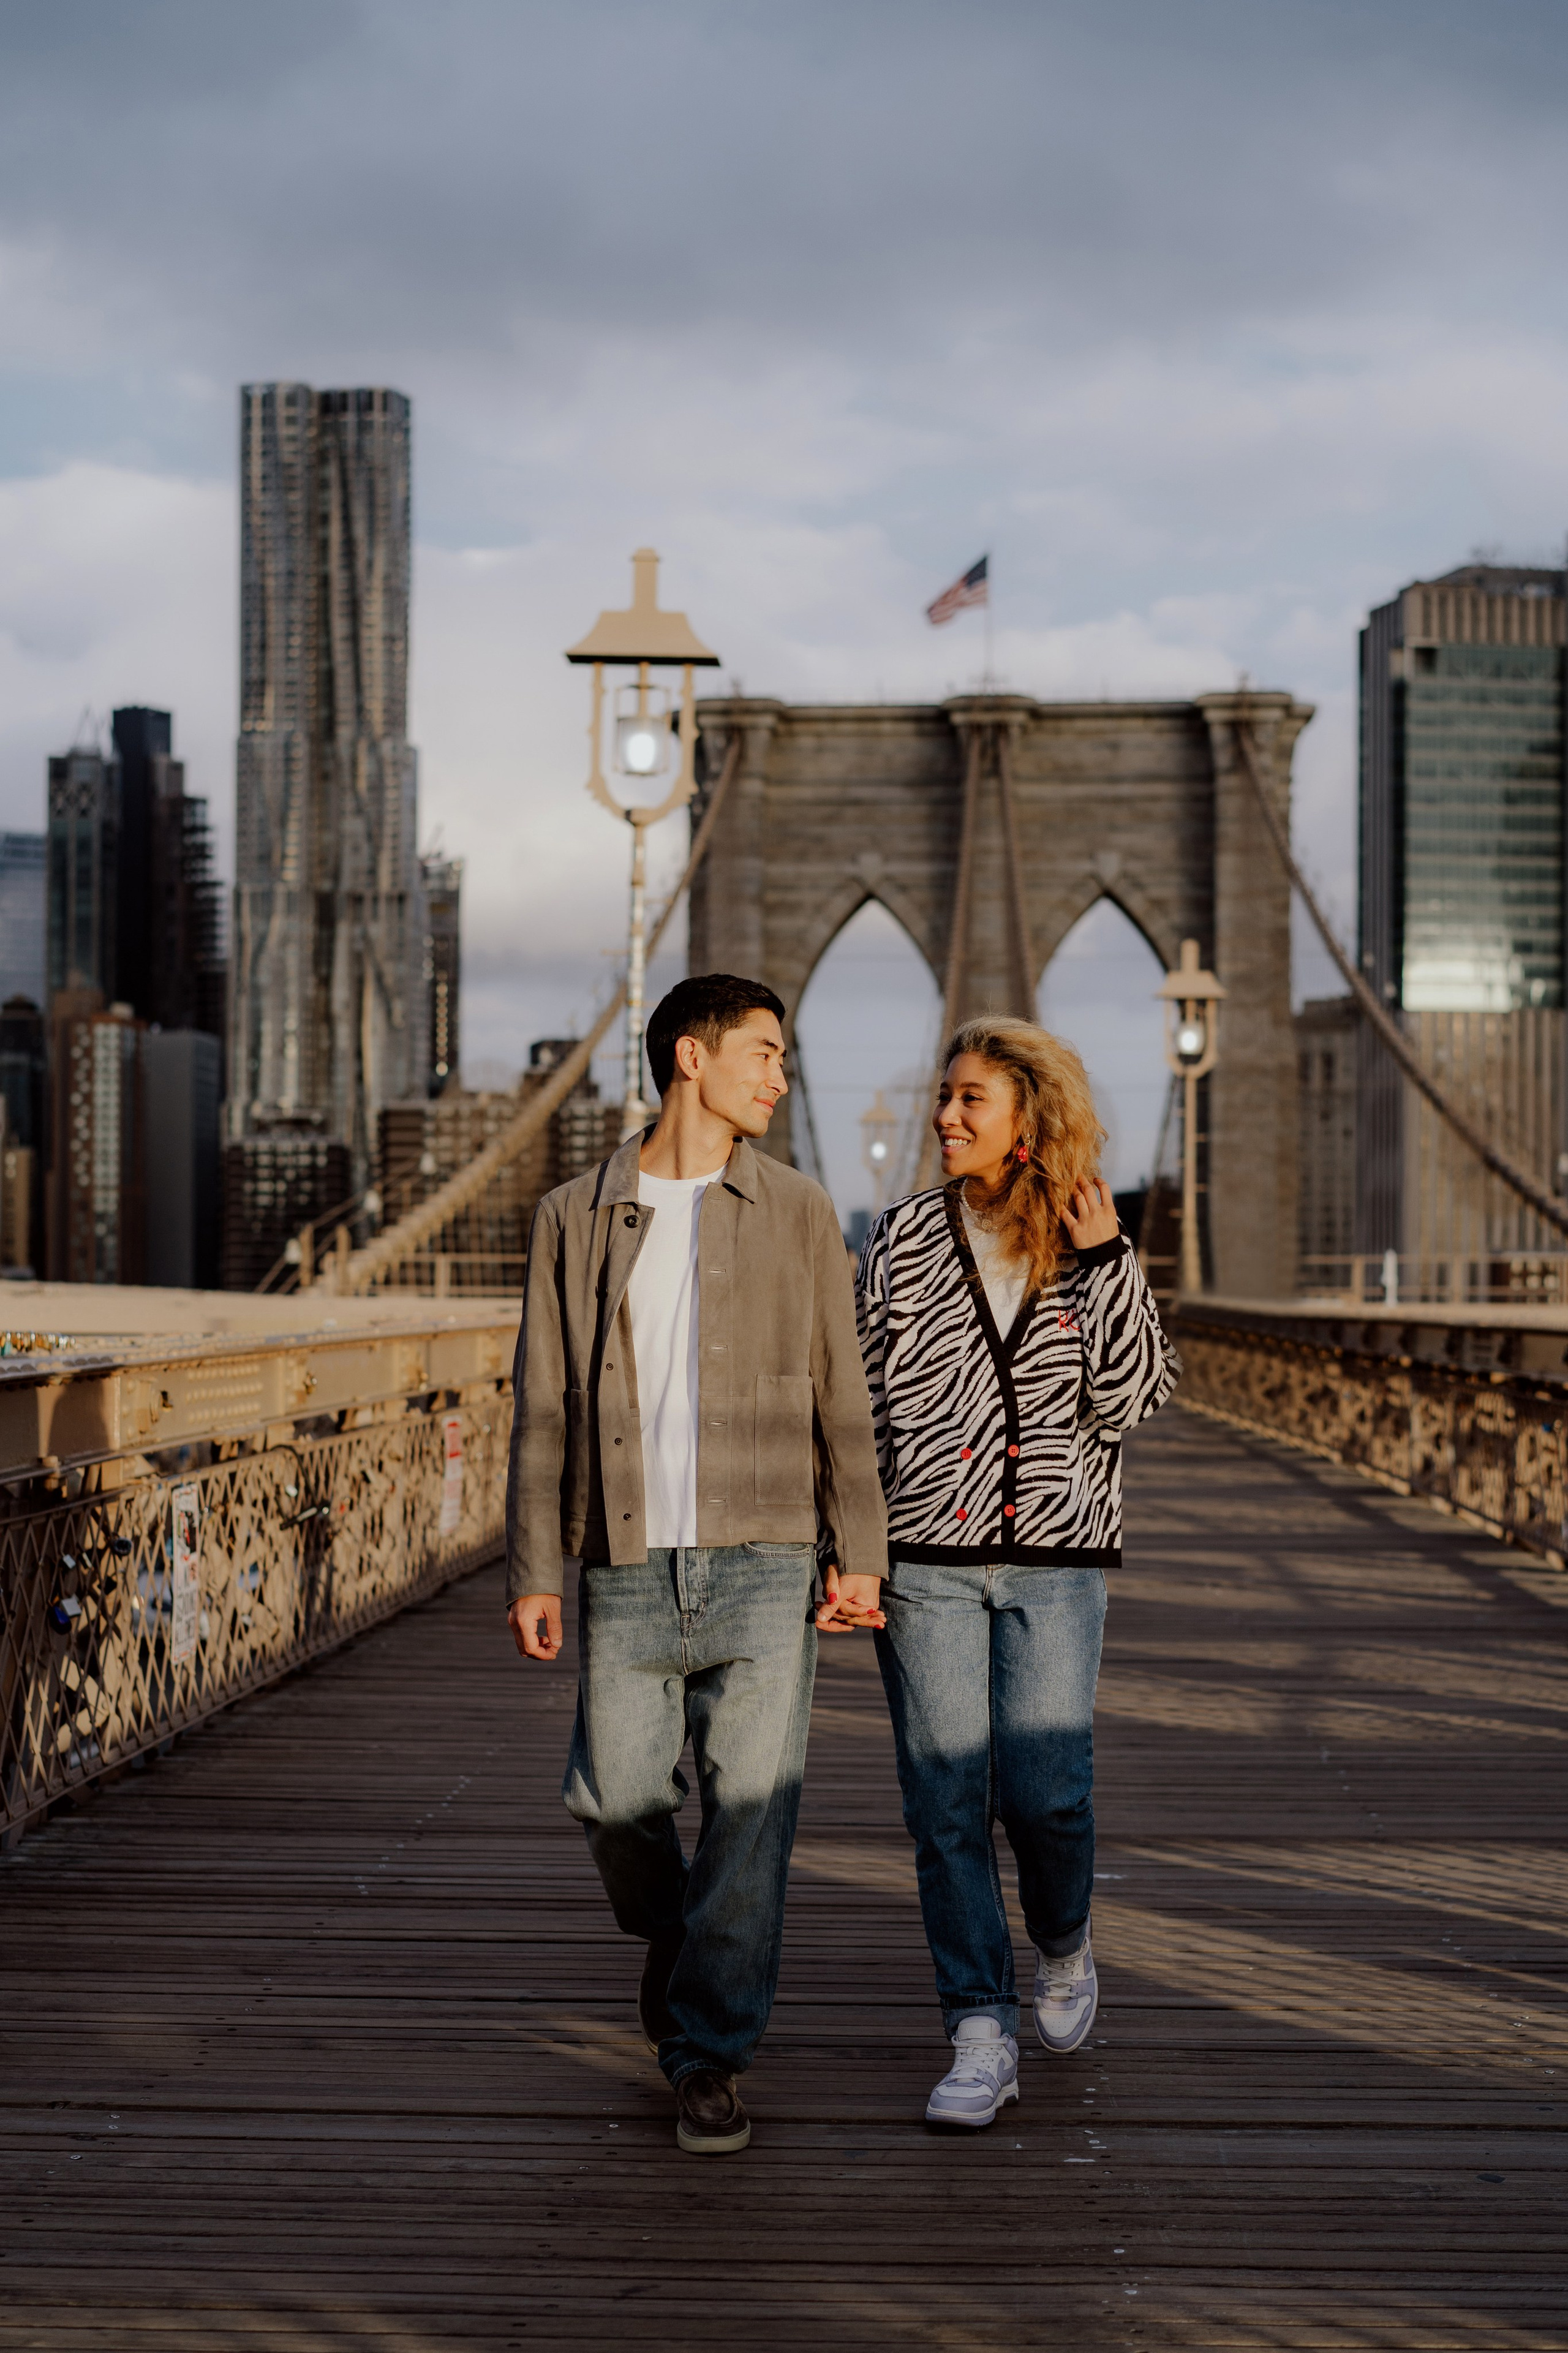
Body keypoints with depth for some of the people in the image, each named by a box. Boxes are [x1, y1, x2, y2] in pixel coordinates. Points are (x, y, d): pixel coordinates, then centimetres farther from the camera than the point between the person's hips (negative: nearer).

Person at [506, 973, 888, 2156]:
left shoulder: (798, 1212, 6)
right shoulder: (575, 1216, 6)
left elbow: (841, 1394, 6)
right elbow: (545, 1408, 6)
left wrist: (859, 1553, 0)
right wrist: (535, 1571, 1)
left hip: (760, 1566, 0)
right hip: (627, 1570, 1)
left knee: (750, 1812, -4)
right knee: (615, 1800, 4)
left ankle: (711, 2055, 8)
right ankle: (675, 1934, 37)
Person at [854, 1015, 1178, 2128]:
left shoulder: (1097, 1254, 5)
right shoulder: (905, 1237, 4)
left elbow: (1124, 1401, -5)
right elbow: (867, 1397, 6)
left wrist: (1105, 1258, -10)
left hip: (1055, 1557, -1)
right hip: (925, 1556, 1)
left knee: (1045, 1791, -7)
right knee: (947, 1804, -1)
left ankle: (1064, 1945, 25)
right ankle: (983, 2041, 8)